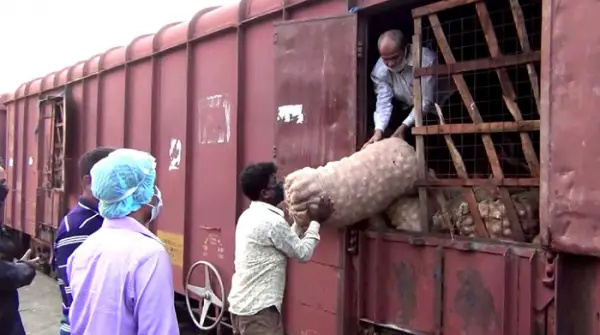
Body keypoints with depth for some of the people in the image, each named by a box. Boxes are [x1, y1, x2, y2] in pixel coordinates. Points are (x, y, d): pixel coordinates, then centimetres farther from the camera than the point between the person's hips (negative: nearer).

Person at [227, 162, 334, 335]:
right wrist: (316, 221, 1)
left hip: (241, 304, 10)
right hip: (259, 309, -10)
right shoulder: (272, 221, -18)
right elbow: (303, 253, -7)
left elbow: (289, 242, 20)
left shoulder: (249, 216, 11)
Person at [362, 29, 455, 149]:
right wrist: (379, 130, -41)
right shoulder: (380, 70, -20)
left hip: (436, 109, -4)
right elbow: (383, 102, -24)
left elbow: (425, 101, -31)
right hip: (408, 110, 4)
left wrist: (404, 126, -39)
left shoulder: (427, 60, -34)